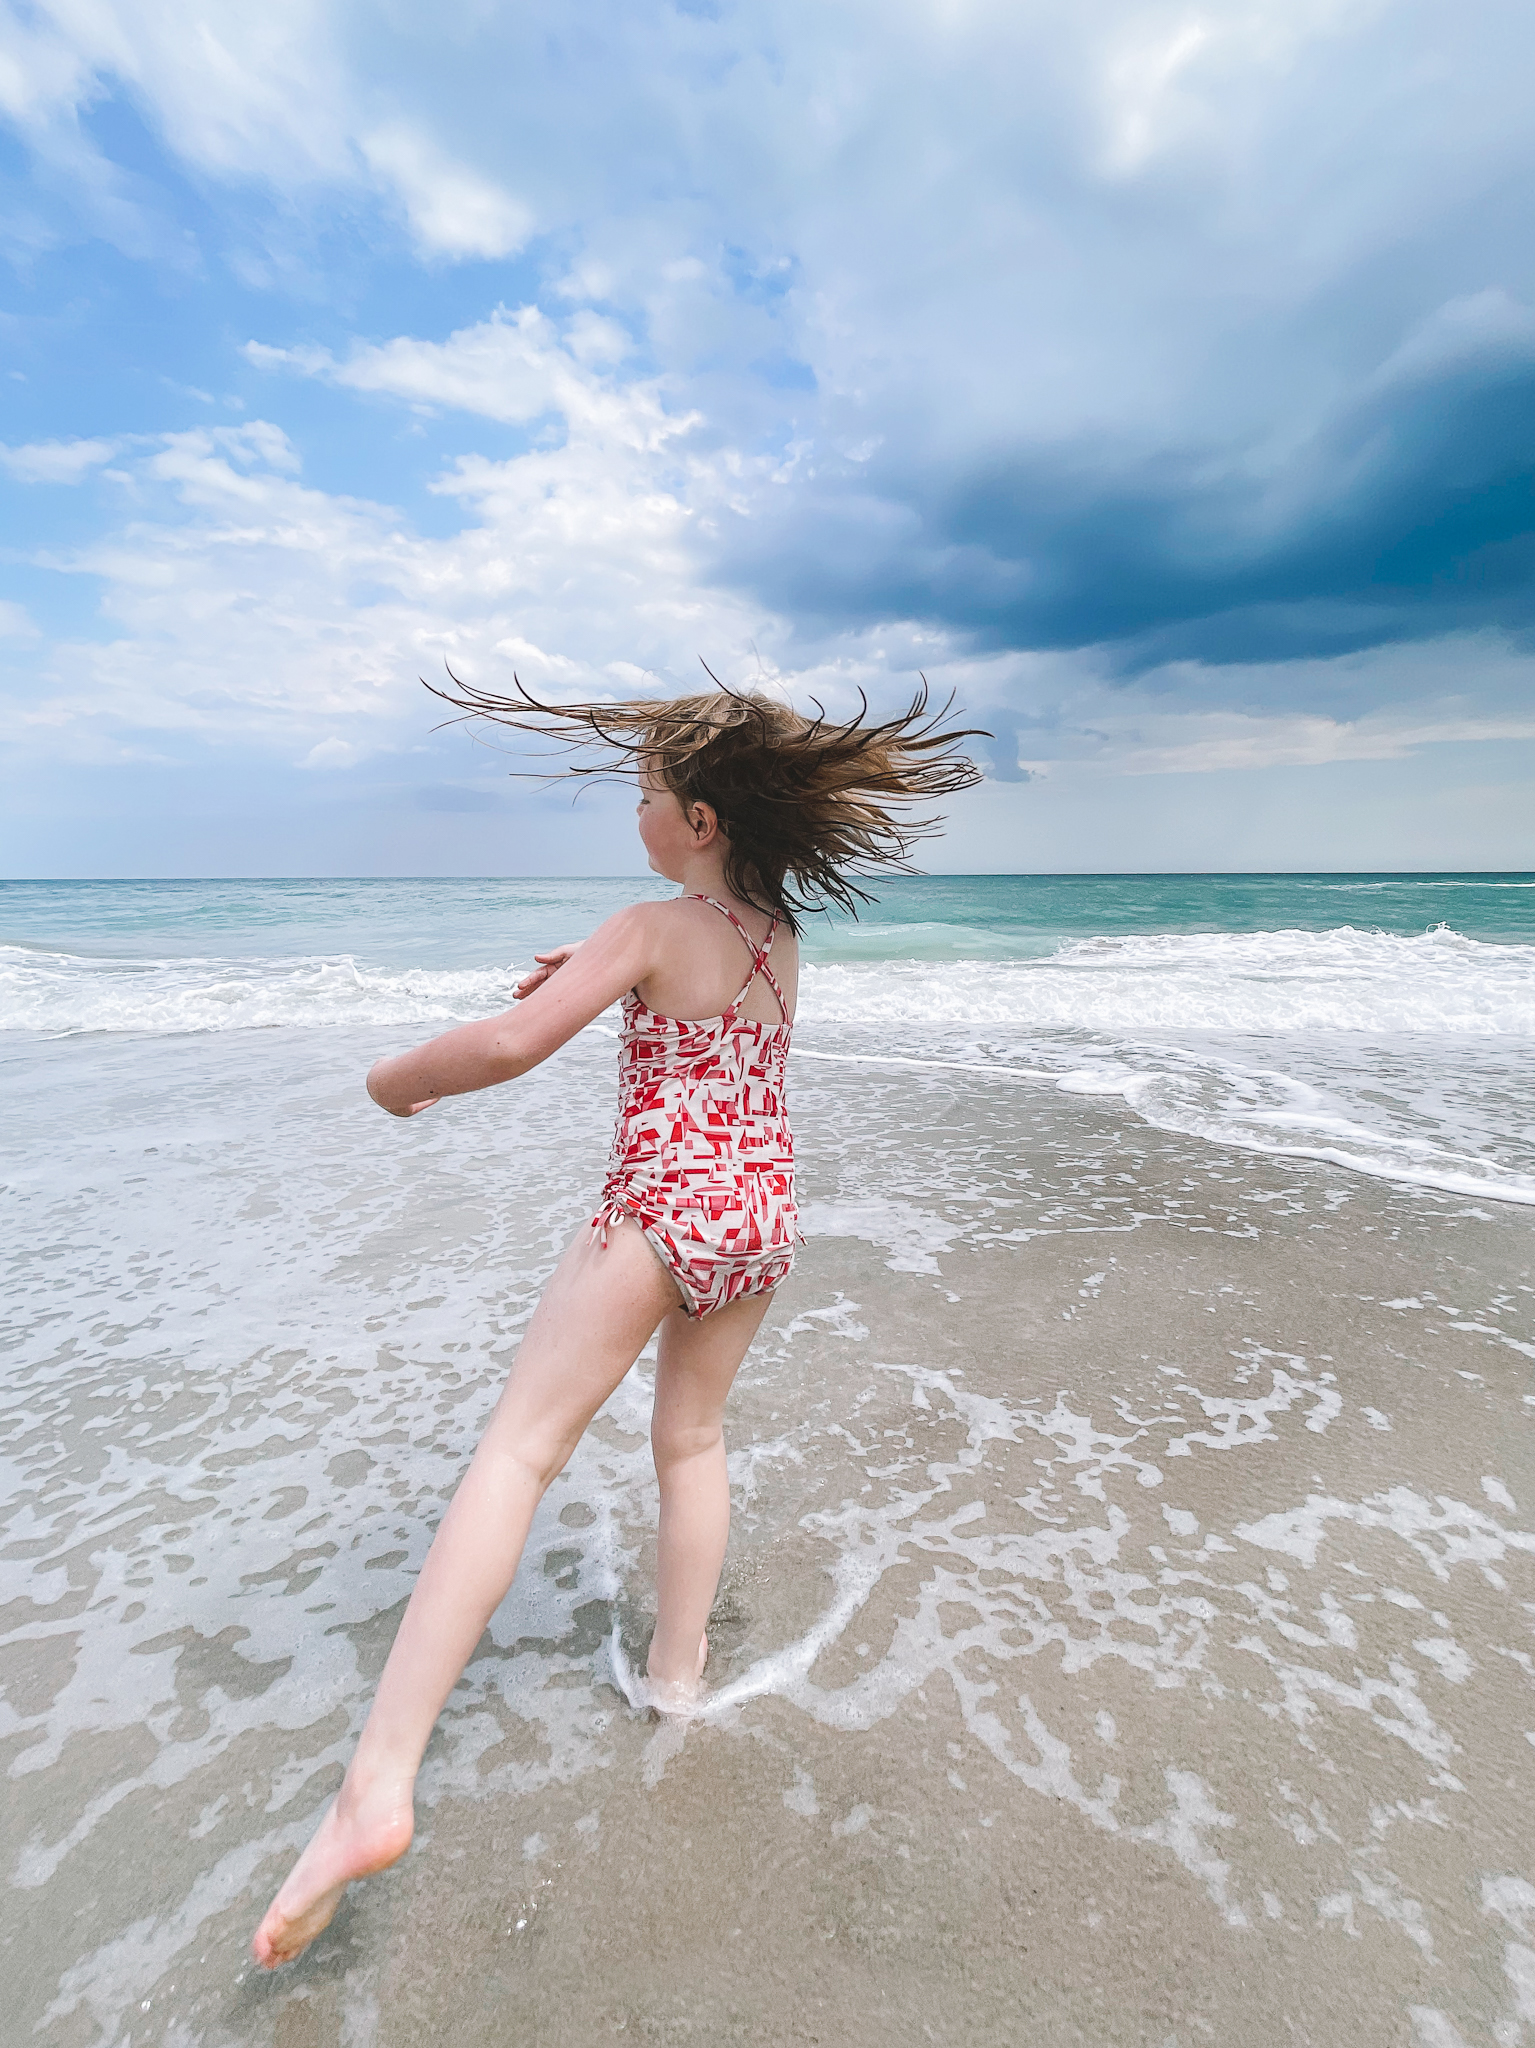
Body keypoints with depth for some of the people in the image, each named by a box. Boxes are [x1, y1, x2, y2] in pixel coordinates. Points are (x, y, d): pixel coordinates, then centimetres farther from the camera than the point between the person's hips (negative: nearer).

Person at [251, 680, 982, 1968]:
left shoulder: (648, 930, -10)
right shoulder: (785, 939, 11)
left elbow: (508, 1046, -19)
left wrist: (399, 1079, 0)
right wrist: (599, 981, 24)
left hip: (662, 1209, -7)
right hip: (764, 1213, 7)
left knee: (518, 1449, -5)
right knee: (693, 1439, 22)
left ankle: (379, 1787, -6)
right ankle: (679, 1668, 37)